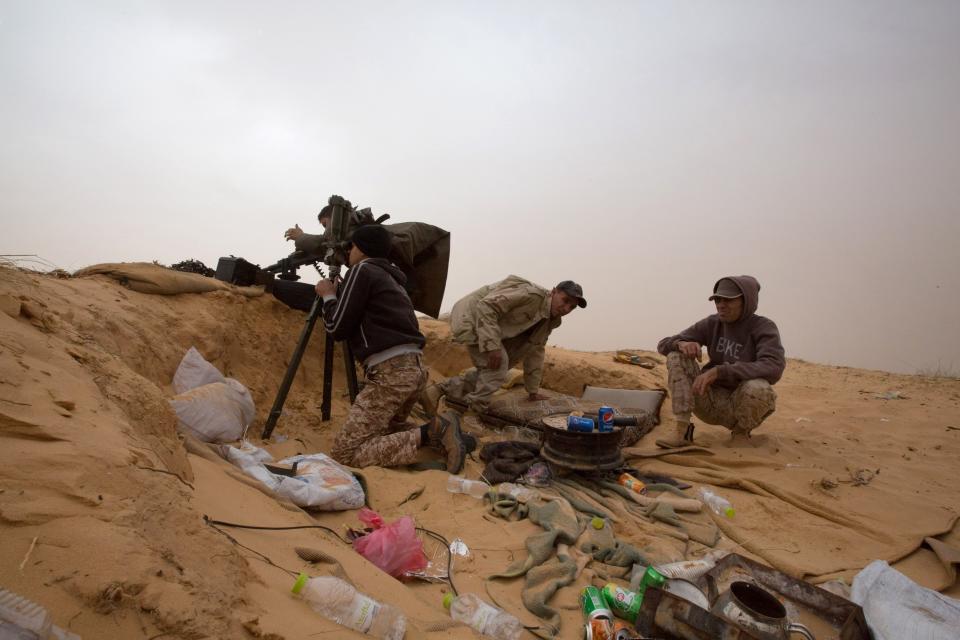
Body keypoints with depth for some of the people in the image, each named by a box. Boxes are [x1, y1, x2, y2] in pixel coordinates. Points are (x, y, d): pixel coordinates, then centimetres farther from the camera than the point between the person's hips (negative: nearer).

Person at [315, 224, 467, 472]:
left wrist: (329, 295, 13)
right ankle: (438, 433, 6)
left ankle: (428, 434, -15)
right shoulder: (391, 278, 24)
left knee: (344, 452, -7)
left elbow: (337, 328, -3)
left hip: (390, 371, -9)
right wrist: (340, 294, 32)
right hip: (414, 368, 9)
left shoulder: (362, 271, -2)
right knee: (386, 430, 29)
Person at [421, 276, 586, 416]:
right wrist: (492, 345, -34)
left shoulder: (549, 321, 4)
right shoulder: (531, 294, -26)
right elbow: (486, 306, -31)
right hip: (471, 316, -10)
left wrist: (533, 390, 13)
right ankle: (472, 414, -6)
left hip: (493, 324, 10)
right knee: (496, 366, -19)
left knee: (490, 371, 12)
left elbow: (535, 351, 12)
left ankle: (438, 390, 16)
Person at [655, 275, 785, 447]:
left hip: (741, 405, -3)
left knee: (758, 388, -37)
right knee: (677, 356, -16)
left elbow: (774, 368, -31)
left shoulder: (763, 327, -12)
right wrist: (682, 344, -26)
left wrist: (719, 371, -38)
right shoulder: (712, 324, -1)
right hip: (711, 401, 3)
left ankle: (740, 434, -3)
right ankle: (683, 432, -22)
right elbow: (664, 344, -1)